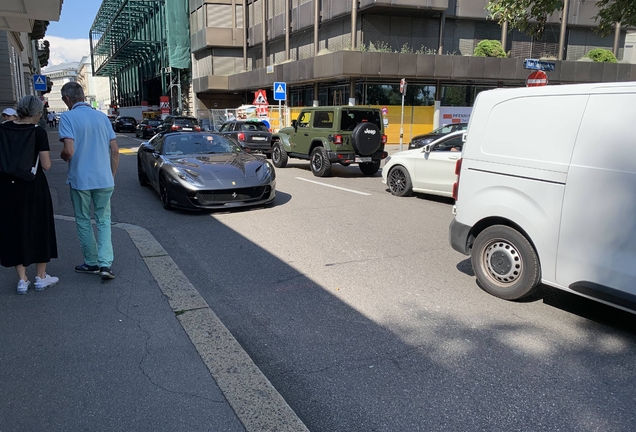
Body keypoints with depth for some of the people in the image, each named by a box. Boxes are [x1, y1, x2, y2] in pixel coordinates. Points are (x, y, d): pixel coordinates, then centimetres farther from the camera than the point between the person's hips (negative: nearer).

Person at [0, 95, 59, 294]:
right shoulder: (38, 132, -11)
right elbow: (46, 165, -12)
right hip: (33, 188, -3)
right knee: (39, 229, 13)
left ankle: (22, 279, 16)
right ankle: (41, 277, 21)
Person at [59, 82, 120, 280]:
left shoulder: (67, 117, -9)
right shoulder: (102, 117, 6)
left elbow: (69, 151, -19)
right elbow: (115, 151, 5)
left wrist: (62, 156, 5)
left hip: (80, 180, -3)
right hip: (104, 179, 3)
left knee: (83, 221, 13)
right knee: (104, 221, 10)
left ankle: (91, 263, 22)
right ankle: (105, 263, -2)